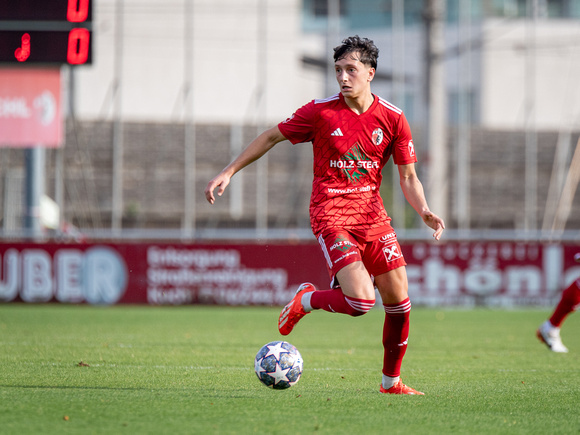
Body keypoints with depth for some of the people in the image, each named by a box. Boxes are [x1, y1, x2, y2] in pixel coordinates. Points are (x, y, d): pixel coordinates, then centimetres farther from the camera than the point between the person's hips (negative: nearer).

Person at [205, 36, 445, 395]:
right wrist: (229, 172, 4)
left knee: (398, 298, 0)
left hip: (372, 213, 4)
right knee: (361, 301, -20)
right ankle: (306, 301, 12)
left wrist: (424, 211, -14)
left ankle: (391, 381, 19)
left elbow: (408, 178, 5)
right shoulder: (320, 112, -7)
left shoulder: (393, 119, -1)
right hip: (331, 214, -4)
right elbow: (272, 137, 5)